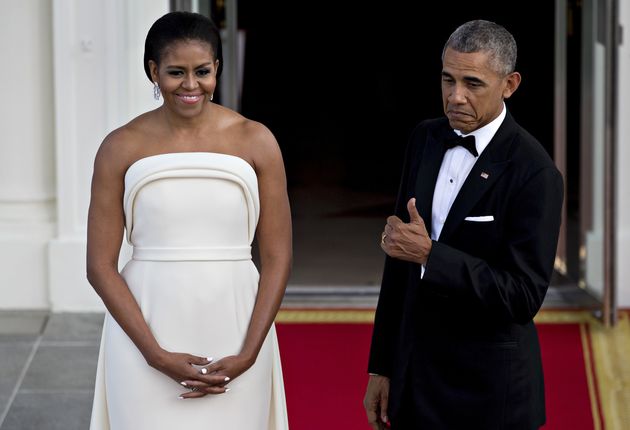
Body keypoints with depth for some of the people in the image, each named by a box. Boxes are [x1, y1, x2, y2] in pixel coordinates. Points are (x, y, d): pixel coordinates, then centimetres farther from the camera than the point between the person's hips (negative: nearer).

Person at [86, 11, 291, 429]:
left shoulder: (255, 142, 0)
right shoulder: (122, 147, -1)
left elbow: (277, 258, 1)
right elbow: (100, 265, -2)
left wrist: (247, 355, -9)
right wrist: (157, 355, -11)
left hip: (235, 335, 1)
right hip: (145, 335, 0)